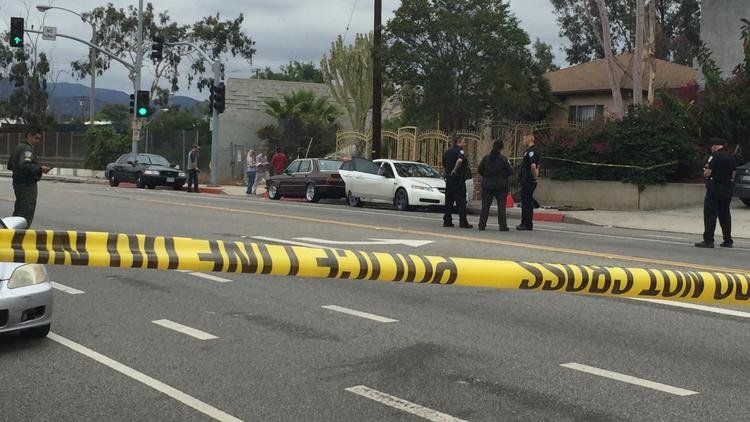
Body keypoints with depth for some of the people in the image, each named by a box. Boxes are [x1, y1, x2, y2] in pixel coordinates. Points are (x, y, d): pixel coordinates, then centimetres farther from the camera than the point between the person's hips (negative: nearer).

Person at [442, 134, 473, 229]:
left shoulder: (448, 151, 14)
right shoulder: (459, 151, -11)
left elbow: (443, 166, 21)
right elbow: (459, 160, -33)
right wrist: (455, 170, -21)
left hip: (448, 178, 8)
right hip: (458, 179, -8)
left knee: (449, 200, 11)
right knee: (461, 200, -4)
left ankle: (447, 221, 13)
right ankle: (463, 222, -5)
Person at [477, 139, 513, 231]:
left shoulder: (486, 158, -2)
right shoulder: (503, 159, -10)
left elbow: (480, 170, 3)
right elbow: (510, 171, -7)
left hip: (487, 185, 2)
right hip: (501, 186, -2)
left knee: (485, 205, 7)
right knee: (501, 205, 3)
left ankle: (482, 224, 6)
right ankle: (503, 226, 0)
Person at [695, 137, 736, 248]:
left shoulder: (715, 156, -13)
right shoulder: (732, 157, 10)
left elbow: (707, 173, -17)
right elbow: (733, 173, 13)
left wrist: (706, 170, 4)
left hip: (715, 188, -7)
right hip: (728, 188, 7)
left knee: (710, 214, -3)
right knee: (725, 214, 13)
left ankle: (708, 241, -6)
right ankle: (728, 241, 15)